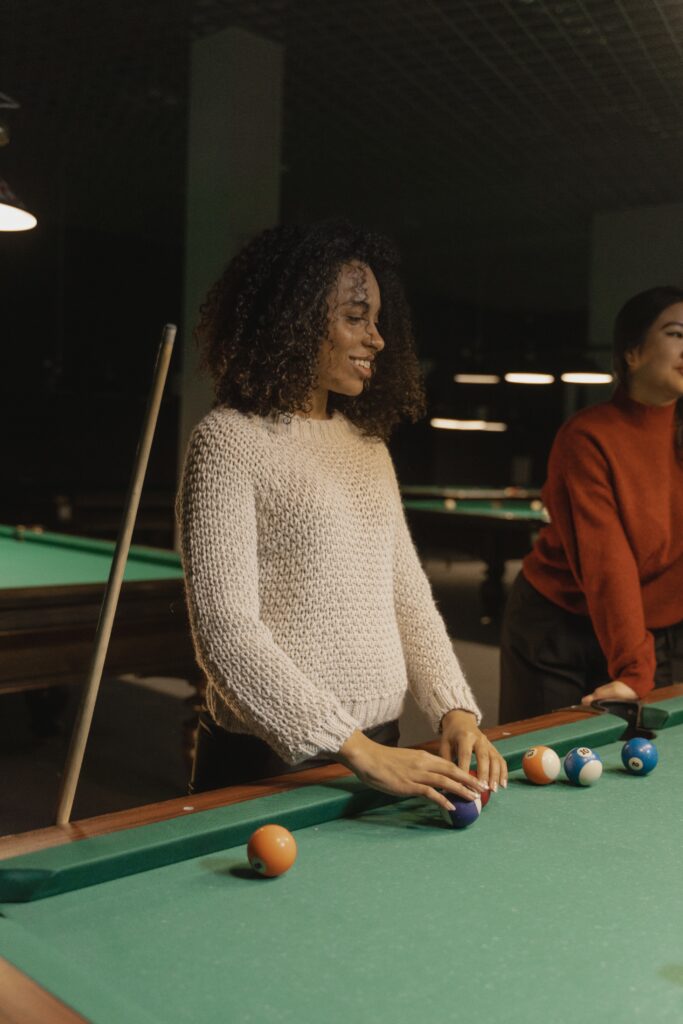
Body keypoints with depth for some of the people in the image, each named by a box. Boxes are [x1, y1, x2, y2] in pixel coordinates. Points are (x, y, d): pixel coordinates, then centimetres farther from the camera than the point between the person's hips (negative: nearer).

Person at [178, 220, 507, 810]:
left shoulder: (368, 442, 9)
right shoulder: (230, 440, -13)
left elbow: (410, 595, 9)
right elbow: (226, 633, -19)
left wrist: (456, 711, -5)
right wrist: (356, 751, -23)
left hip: (380, 746, 7)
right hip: (270, 761, -6)